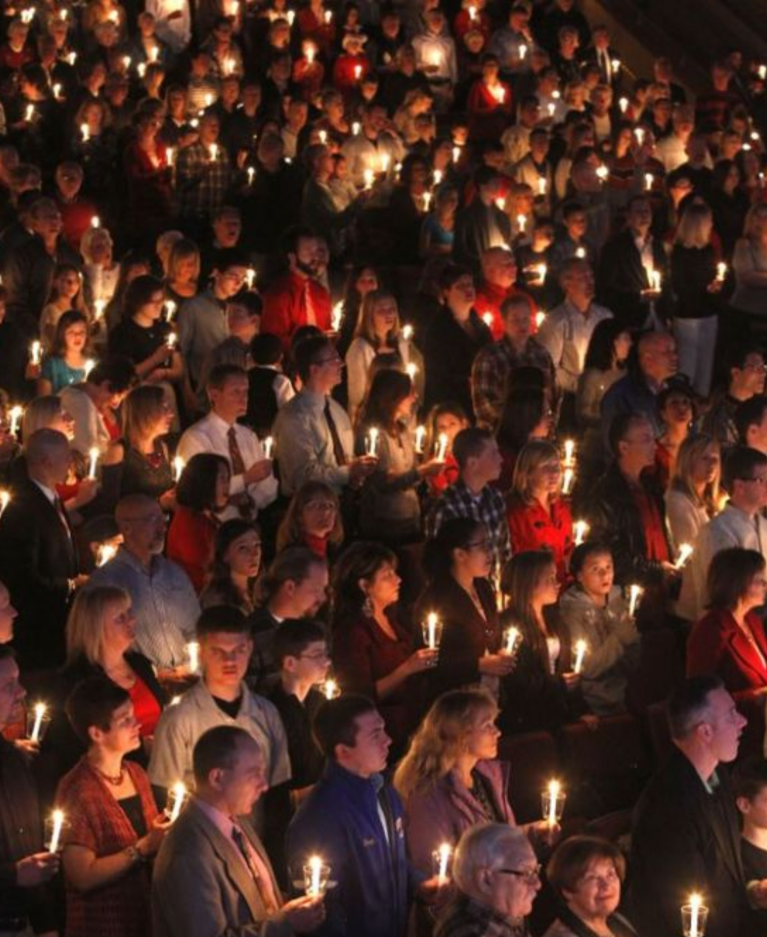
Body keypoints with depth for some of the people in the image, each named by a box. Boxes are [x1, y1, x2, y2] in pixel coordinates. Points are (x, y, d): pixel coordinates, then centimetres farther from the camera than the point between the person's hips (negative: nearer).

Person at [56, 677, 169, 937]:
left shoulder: (136, 774, 6)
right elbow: (84, 877, -19)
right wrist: (143, 848, -21)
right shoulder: (77, 791, -16)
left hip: (148, 916, 7)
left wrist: (168, 833, -1)